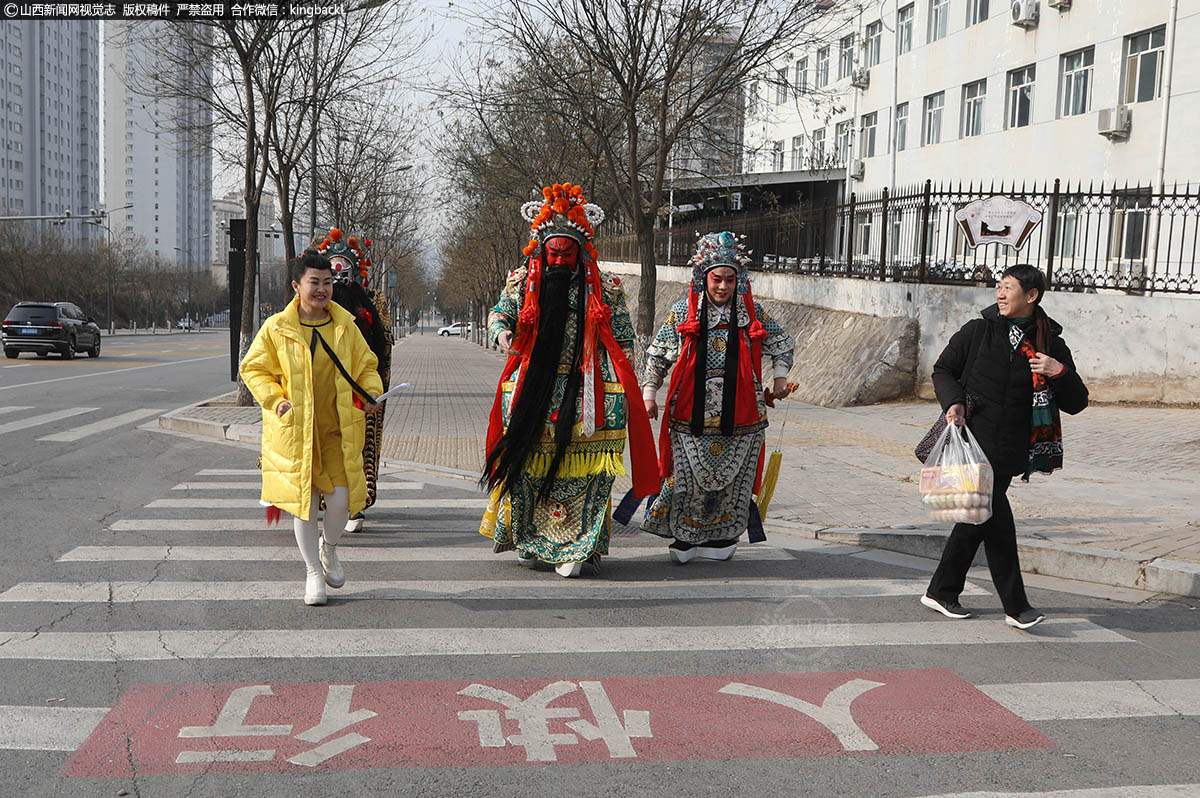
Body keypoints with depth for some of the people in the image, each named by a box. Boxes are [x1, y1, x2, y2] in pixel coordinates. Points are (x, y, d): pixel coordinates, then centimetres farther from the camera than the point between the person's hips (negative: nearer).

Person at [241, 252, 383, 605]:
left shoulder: (346, 325, 6)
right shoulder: (276, 328, -1)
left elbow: (366, 366, 16)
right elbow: (254, 369, 6)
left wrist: (371, 392, -3)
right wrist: (275, 400, -8)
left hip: (338, 430, 1)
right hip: (294, 430, -1)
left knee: (340, 497, -6)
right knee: (303, 498, 4)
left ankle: (329, 548, 27)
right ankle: (313, 571, 21)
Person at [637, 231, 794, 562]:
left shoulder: (752, 312, 4)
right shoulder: (683, 312, 1)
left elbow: (782, 344, 19)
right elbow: (657, 355, 8)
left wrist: (780, 377, 7)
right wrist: (648, 392, 2)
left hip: (739, 418, 2)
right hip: (692, 416, -1)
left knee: (732, 478, 8)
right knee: (690, 479, 0)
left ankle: (721, 536, 24)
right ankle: (686, 536, 17)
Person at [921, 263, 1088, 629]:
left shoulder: (1050, 344, 4)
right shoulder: (978, 332, 1)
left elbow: (1076, 403, 4)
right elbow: (943, 369, 12)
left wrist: (1060, 373, -15)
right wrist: (953, 402, -7)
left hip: (1008, 450, 3)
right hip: (972, 439, -3)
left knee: (977, 518, 10)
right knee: (997, 520, -10)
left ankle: (941, 591, 25)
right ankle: (1016, 606, -2)